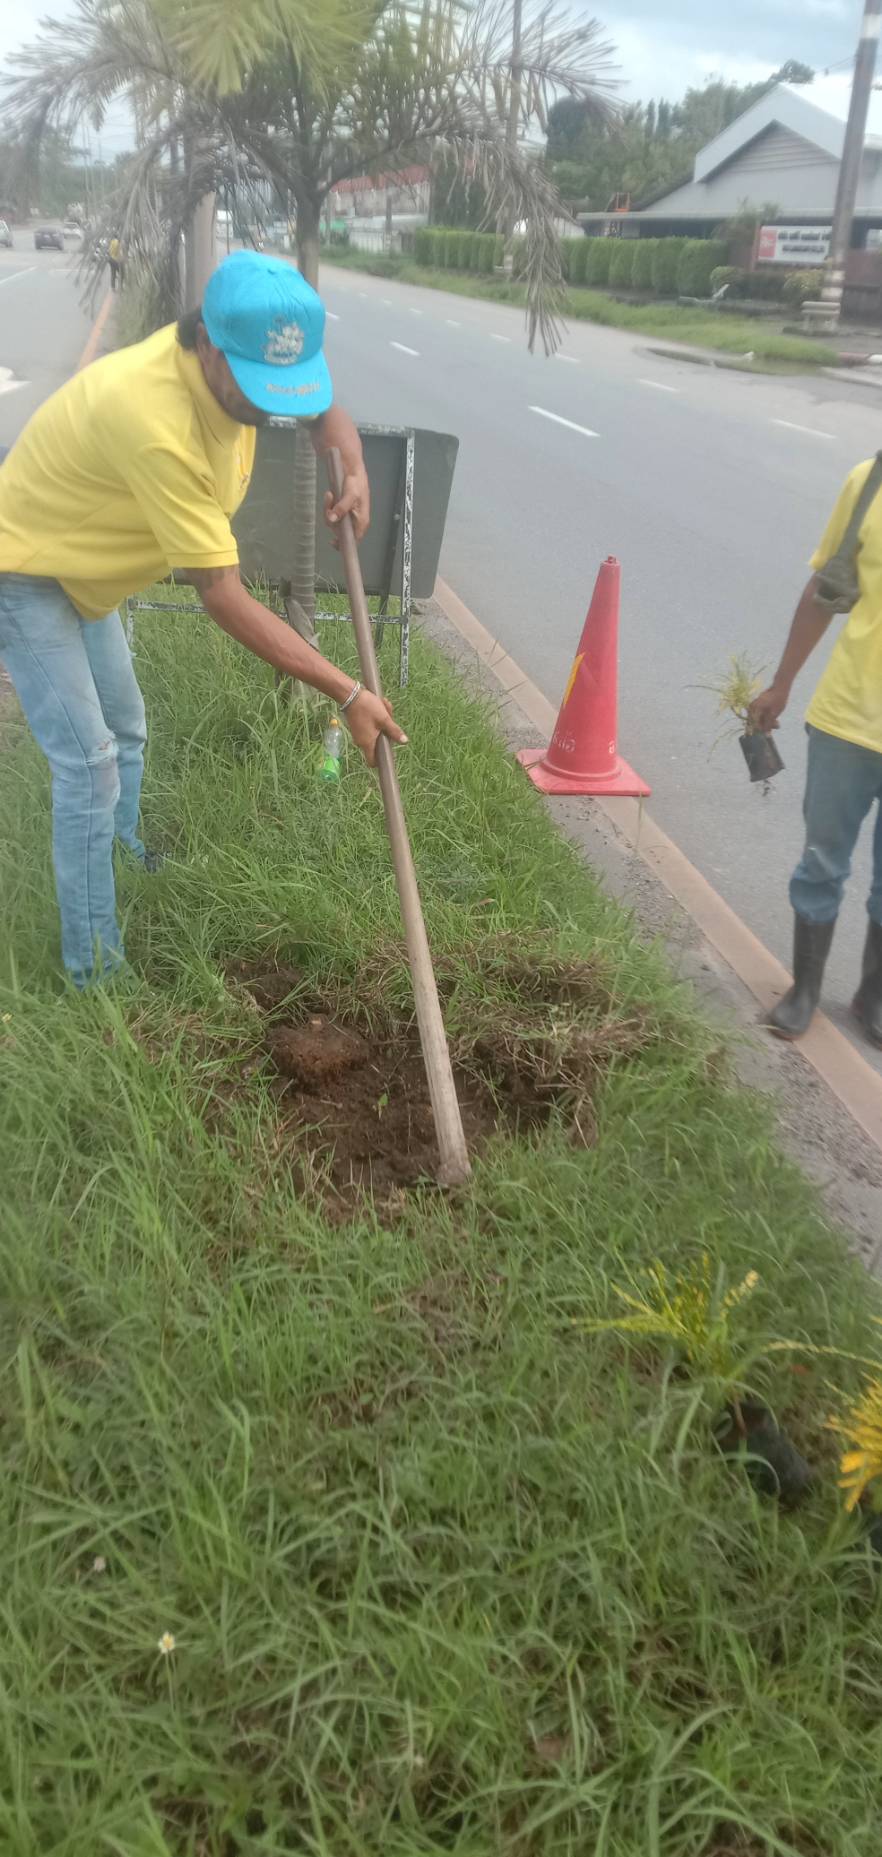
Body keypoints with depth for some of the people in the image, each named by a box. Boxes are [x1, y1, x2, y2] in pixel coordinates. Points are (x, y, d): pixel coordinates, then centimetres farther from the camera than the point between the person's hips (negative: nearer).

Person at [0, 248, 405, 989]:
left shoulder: (242, 366, -14)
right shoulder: (153, 419, -39)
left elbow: (325, 409, 10)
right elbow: (223, 597, -36)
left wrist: (355, 471, -14)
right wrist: (348, 694, -35)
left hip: (83, 569, 9)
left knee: (126, 738, 20)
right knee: (90, 764, -14)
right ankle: (94, 973, -3)